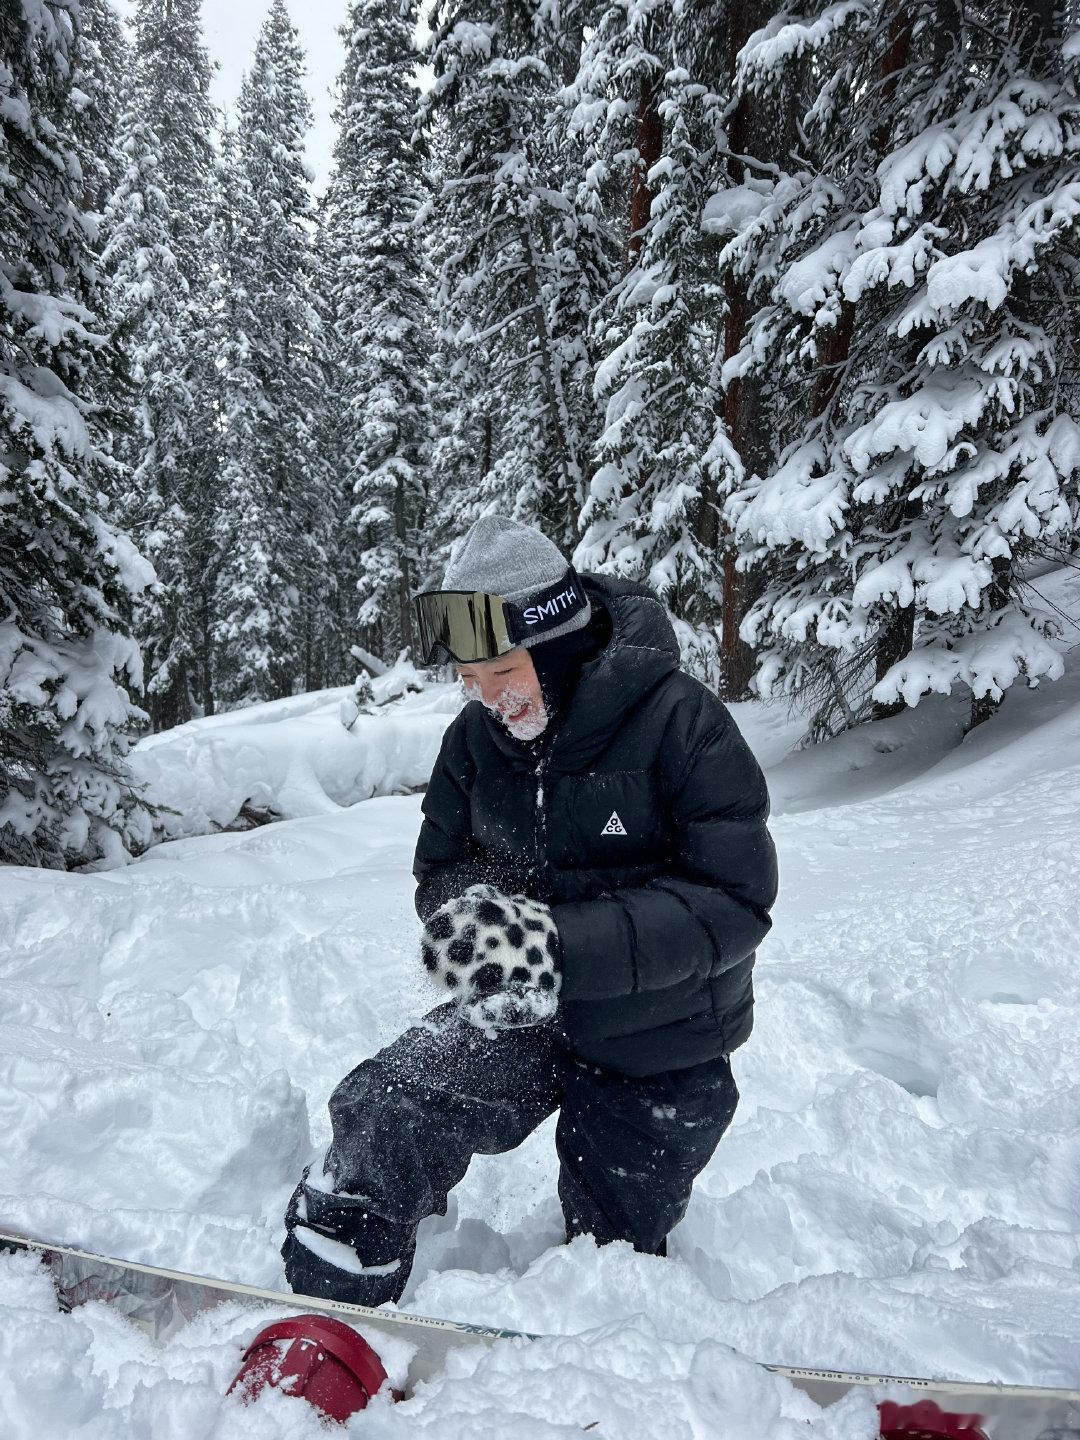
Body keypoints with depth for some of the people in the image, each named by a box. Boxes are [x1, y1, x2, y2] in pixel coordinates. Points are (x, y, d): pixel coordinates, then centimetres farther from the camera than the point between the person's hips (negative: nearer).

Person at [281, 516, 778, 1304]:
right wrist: (474, 909, -26)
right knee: (385, 1118, -21)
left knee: (613, 1263, 17)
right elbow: (443, 866, 0)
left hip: (658, 1051, -2)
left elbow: (734, 901, -28)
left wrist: (559, 945, -39)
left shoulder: (679, 720, -24)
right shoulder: (478, 738, -8)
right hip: (526, 1017, 3)